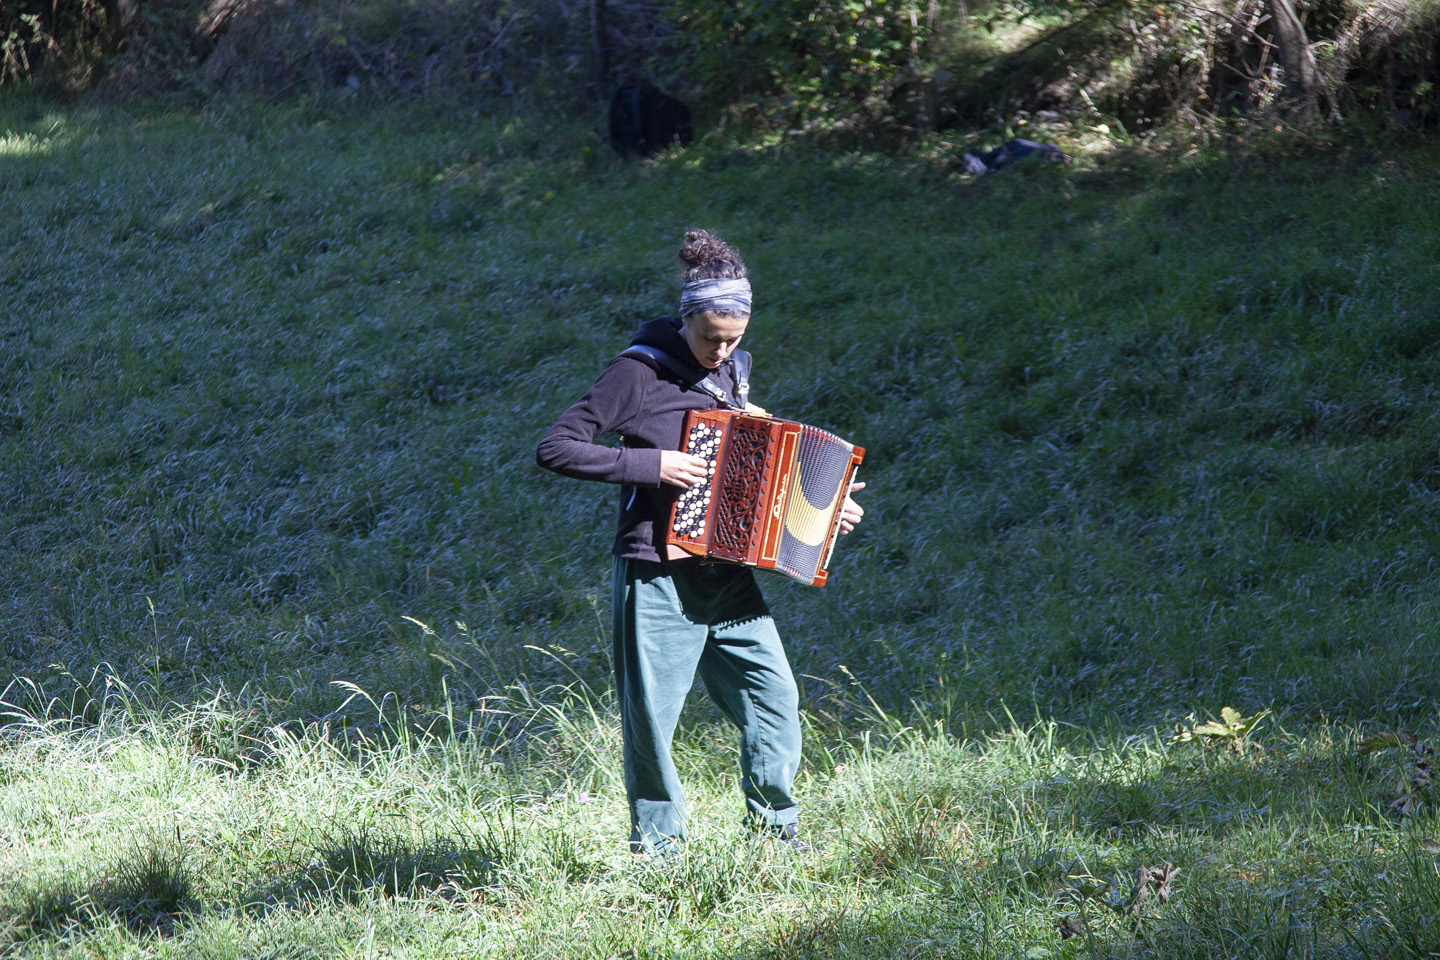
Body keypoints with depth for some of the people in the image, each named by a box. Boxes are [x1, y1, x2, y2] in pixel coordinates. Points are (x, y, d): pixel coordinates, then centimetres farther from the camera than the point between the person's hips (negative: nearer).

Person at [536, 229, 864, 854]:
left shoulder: (733, 373, 13)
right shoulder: (639, 372, -8)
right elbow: (555, 448, -13)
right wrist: (650, 465, -18)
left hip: (727, 575, 6)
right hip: (657, 575, -6)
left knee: (774, 697, 2)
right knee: (651, 717, -1)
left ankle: (773, 826, 18)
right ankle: (656, 843, 13)